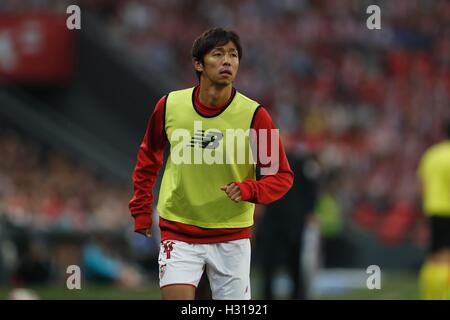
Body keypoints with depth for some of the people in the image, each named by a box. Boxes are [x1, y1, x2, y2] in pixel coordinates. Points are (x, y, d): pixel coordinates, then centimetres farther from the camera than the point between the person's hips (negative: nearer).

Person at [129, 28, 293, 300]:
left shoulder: (255, 115, -12)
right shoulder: (169, 106, -6)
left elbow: (281, 175, -7)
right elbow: (149, 155, 13)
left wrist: (248, 190, -26)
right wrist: (141, 209, 13)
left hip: (232, 234, 0)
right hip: (178, 231, 0)